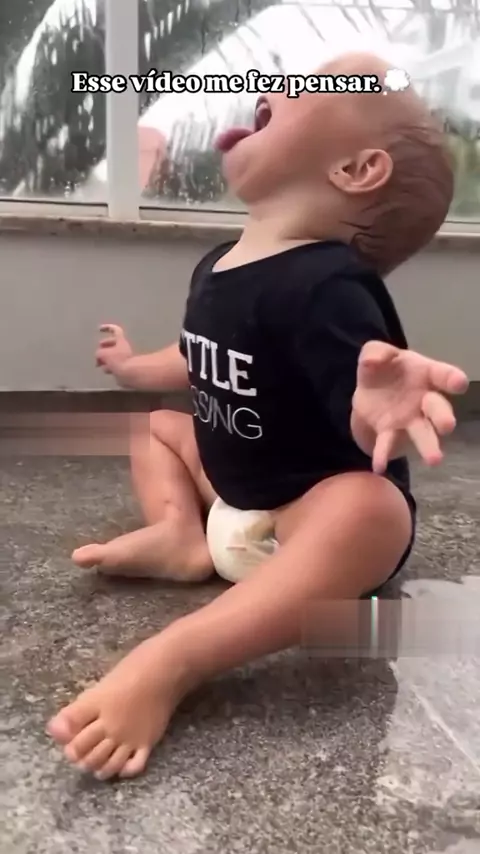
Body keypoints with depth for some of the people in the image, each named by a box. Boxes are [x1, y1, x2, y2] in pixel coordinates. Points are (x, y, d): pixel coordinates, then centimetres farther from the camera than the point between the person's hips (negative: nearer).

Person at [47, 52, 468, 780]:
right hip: (231, 495, 9)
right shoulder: (217, 266, -1)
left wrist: (376, 413, -60)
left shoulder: (325, 286, -28)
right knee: (155, 425, 19)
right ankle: (182, 539, -7)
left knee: (371, 506, -40)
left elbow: (365, 427, -35)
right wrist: (136, 368, 35)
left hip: (307, 515, -8)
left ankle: (170, 662, -42)